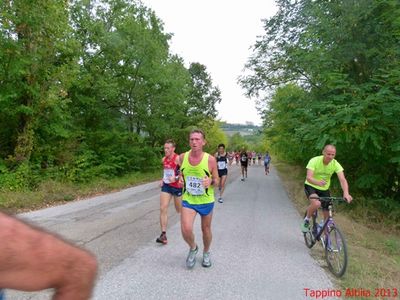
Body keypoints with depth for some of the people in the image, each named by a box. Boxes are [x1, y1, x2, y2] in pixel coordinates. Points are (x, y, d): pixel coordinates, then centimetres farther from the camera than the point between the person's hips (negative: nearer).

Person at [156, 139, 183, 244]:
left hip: (177, 186, -5)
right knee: (163, 209, -8)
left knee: (179, 210, 12)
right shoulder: (164, 159, 5)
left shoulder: (178, 158, -17)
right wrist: (163, 179, 9)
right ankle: (163, 234, -5)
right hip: (166, 186, 5)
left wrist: (176, 178, -29)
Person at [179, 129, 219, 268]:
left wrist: (211, 181, -27)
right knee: (186, 230, -14)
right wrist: (180, 179, -9)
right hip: (188, 200, 1)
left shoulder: (210, 159, -15)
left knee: (206, 229, 16)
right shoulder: (182, 157, -7)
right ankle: (193, 248, 20)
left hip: (206, 201, -1)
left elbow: (217, 181, -5)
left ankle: (206, 253, 46)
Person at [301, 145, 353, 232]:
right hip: (311, 187, -4)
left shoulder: (335, 164, -16)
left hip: (324, 190, 4)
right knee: (316, 203, -34)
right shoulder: (314, 161, -24)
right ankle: (306, 220, -5)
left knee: (327, 216, 5)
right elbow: (308, 177, -35)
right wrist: (318, 182, -57)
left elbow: (342, 179, -26)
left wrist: (346, 193, -44)